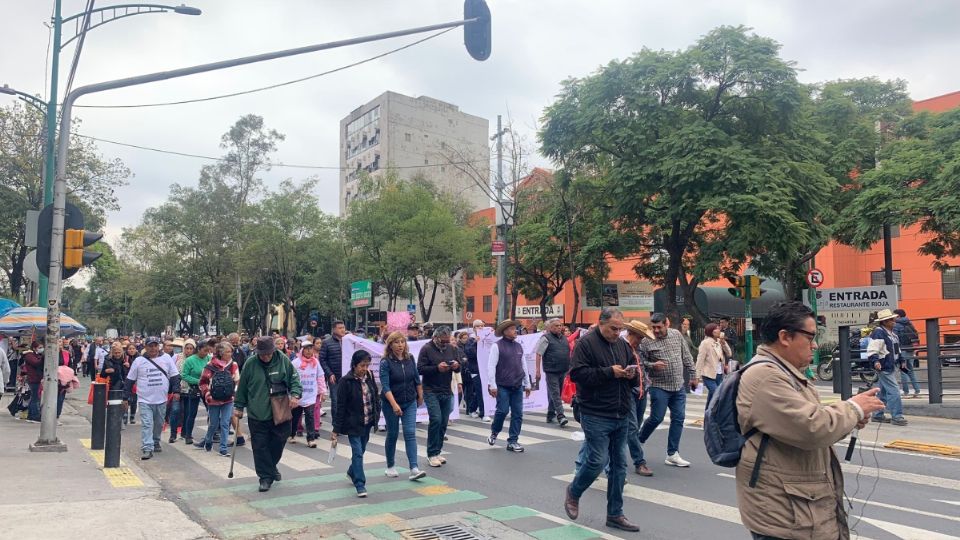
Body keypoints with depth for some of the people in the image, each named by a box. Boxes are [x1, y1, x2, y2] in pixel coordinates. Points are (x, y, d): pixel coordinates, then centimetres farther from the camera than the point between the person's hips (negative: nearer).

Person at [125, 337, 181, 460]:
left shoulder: (166, 358, 0)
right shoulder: (138, 361, -1)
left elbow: (175, 376, 4)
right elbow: (130, 380, 4)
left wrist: (176, 391, -5)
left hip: (161, 399, 2)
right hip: (145, 400, -2)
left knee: (159, 424, 15)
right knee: (146, 424, -9)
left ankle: (156, 443, 33)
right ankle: (147, 449, -11)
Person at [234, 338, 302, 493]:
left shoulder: (284, 360, -4)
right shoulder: (250, 364, -5)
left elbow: (294, 379, 3)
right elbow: (242, 387, 7)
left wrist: (295, 394, -14)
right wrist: (239, 406, 12)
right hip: (257, 415, -1)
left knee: (279, 442, 11)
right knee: (260, 446, 0)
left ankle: (271, 467, 37)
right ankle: (266, 477, 12)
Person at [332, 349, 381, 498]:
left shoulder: (369, 377, 0)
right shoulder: (346, 381, -16)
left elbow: (375, 397, 12)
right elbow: (340, 406, -13)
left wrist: (376, 415, 5)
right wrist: (336, 429, -12)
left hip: (367, 423, 6)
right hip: (353, 424, -5)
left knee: (361, 450, 18)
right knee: (357, 452, -8)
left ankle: (352, 472, 43)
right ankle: (360, 485, -2)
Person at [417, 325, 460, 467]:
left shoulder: (450, 348, 12)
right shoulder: (426, 349, -5)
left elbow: (458, 368, 18)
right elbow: (420, 369, -12)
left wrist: (457, 366, -6)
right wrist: (437, 368, -22)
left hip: (447, 392, 6)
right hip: (431, 391, -6)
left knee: (443, 422, 7)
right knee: (436, 419, -14)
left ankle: (437, 452, 20)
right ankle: (431, 454, -3)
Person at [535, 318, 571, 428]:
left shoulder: (563, 338, 13)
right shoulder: (546, 338, -7)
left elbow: (568, 353, 22)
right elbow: (539, 354, -10)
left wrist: (569, 367, 18)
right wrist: (538, 370, -15)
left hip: (562, 371, 7)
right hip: (551, 371, -7)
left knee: (554, 393, 13)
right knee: (555, 394, -10)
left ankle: (550, 414, 22)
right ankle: (560, 416, -14)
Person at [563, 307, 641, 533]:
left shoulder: (623, 345, 12)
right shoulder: (586, 343, -8)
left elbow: (636, 379, 19)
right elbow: (577, 373, -18)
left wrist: (632, 375, -5)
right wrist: (609, 372, -19)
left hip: (622, 416, 7)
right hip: (596, 416, -7)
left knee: (619, 465, 10)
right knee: (597, 461, -7)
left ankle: (615, 514, 21)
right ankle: (573, 492, 22)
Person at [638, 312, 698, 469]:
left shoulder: (676, 335, 3)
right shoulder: (646, 341, -10)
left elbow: (687, 357, 11)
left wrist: (693, 375, 12)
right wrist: (652, 365, -22)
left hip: (679, 386, 5)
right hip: (659, 387, -5)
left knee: (678, 419, 5)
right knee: (656, 418, -2)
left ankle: (673, 454, 15)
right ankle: (638, 441, 24)